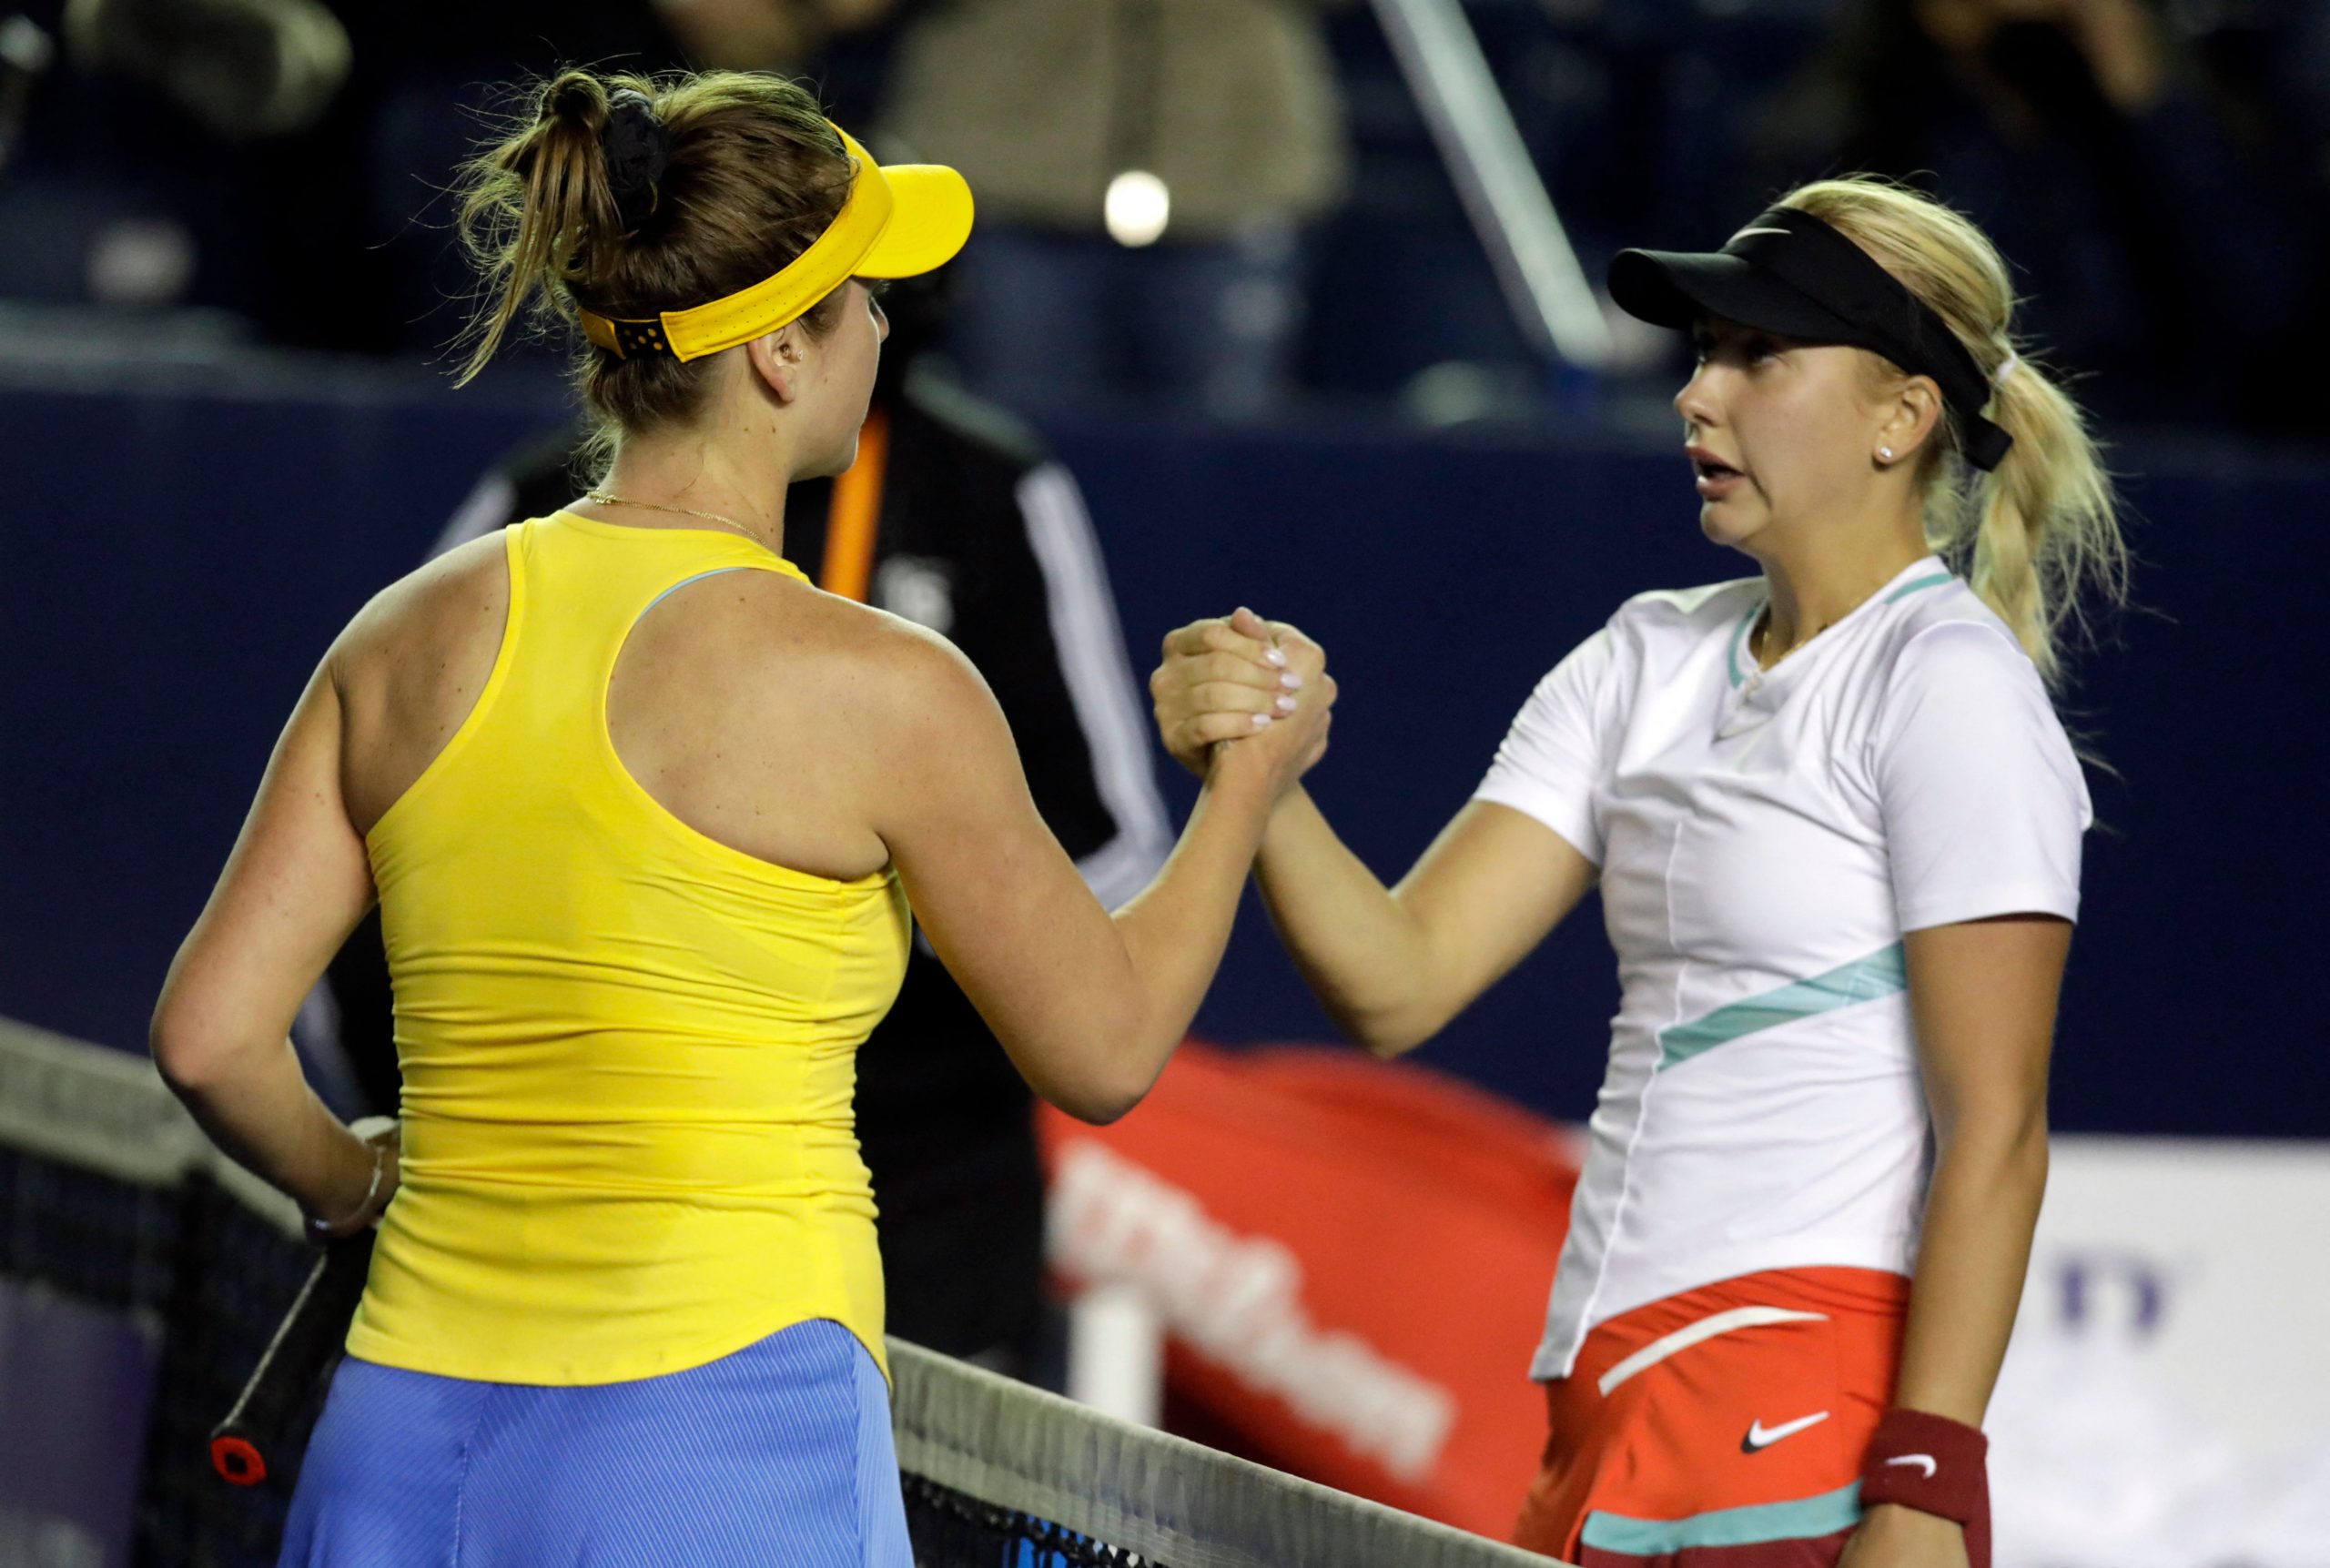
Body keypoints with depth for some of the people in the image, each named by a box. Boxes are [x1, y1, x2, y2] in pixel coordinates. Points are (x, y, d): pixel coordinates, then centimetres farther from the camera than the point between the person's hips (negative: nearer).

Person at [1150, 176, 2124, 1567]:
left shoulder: (1948, 681, -7)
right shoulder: (1650, 660, 15)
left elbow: (1995, 1131, -13)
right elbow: (1400, 980, 6)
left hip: (1812, 1423, -7)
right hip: (1609, 1401, 7)